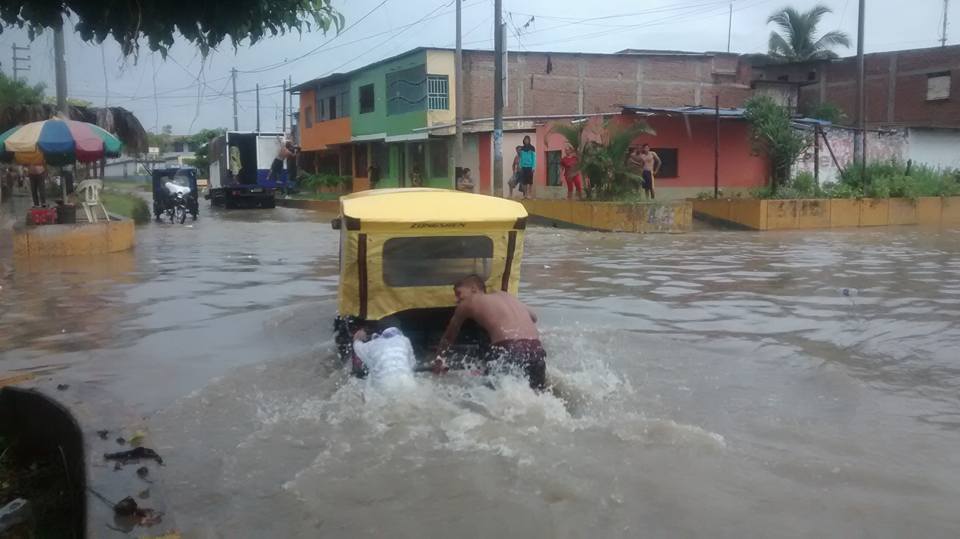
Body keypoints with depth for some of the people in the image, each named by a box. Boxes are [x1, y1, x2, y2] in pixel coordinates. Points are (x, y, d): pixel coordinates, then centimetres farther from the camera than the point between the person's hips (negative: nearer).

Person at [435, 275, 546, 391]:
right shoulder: (505, 295, 29)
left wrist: (438, 360, 43)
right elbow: (533, 317, 43)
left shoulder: (467, 303, 17)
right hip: (536, 350, 5)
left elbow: (448, 337, 31)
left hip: (507, 350, -5)